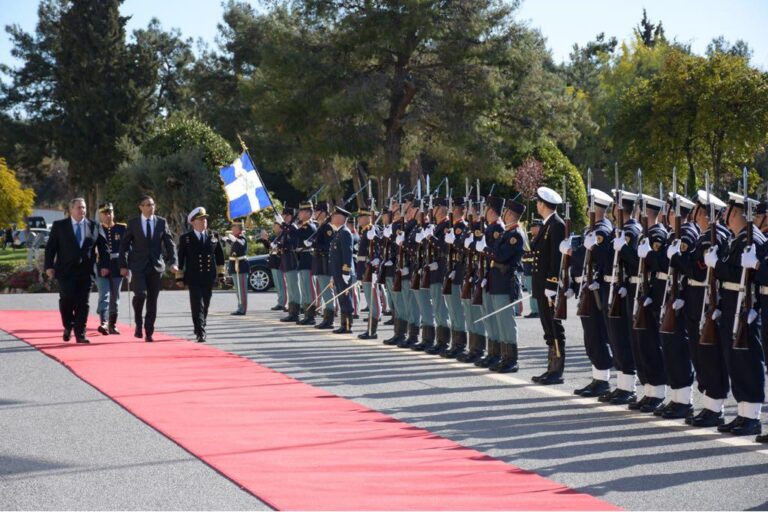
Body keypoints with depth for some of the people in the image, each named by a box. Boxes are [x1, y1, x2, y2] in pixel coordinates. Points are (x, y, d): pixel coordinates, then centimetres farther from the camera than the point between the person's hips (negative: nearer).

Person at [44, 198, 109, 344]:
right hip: (66, 271, -1)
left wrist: (104, 265, 0)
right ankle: (68, 327, 11)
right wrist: (49, 266, -6)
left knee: (83, 303, 0)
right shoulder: (59, 226, 4)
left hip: (86, 271, 2)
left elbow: (103, 247, 10)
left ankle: (80, 334, 5)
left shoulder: (94, 226, 8)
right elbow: (50, 247, 3)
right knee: (67, 299, -13)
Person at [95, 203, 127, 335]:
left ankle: (112, 325, 17)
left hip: (117, 268, 2)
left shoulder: (122, 229, 5)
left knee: (115, 297, 8)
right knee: (104, 295, -14)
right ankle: (103, 323, -25)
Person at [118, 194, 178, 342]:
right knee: (140, 294, -20)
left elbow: (170, 244, 6)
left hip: (156, 266, 2)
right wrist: (123, 265, -1)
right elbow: (124, 245, 6)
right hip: (138, 266, -2)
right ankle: (139, 323, 3)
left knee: (152, 300, 1)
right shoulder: (133, 223, 3)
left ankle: (149, 332, 9)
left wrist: (173, 262, -8)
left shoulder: (162, 222, 7)